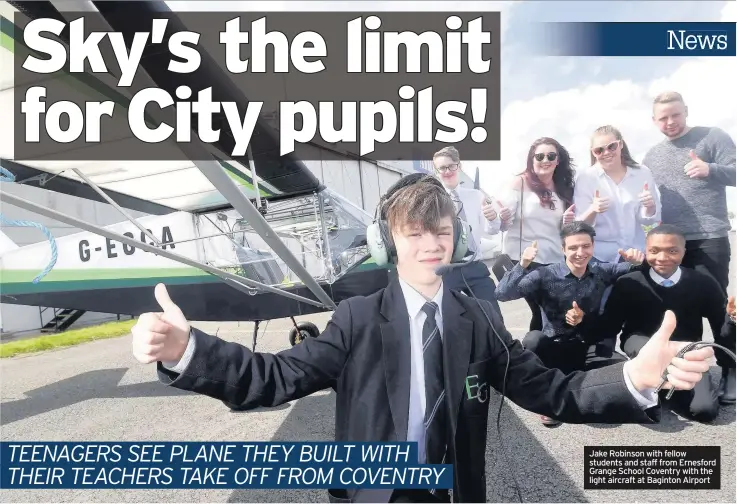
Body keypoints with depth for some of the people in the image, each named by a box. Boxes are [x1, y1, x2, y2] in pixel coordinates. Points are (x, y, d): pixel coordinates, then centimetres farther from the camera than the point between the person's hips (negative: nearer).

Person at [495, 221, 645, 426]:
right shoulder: (545, 275, -10)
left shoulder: (602, 271, 2)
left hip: (591, 349, 3)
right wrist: (523, 264, -32)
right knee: (533, 339, -35)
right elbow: (502, 294, -20)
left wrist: (638, 261, -17)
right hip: (555, 350, -2)